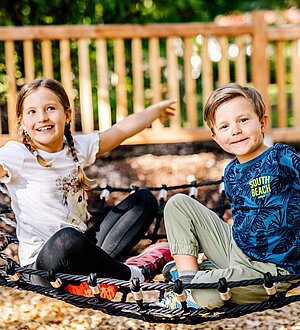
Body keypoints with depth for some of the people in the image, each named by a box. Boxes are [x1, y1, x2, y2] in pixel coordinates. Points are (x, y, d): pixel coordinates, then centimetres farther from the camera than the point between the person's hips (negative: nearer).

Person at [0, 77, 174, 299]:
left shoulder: (78, 147, 7)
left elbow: (123, 129, 19)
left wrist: (157, 109, 30)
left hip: (83, 246, 7)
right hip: (42, 263, -7)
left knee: (145, 199, 7)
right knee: (66, 239, -41)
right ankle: (133, 274, -13)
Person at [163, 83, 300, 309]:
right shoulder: (232, 172, 7)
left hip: (271, 270, -7)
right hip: (235, 249, 8)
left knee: (203, 291, -33)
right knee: (178, 203, 7)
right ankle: (187, 277, -2)